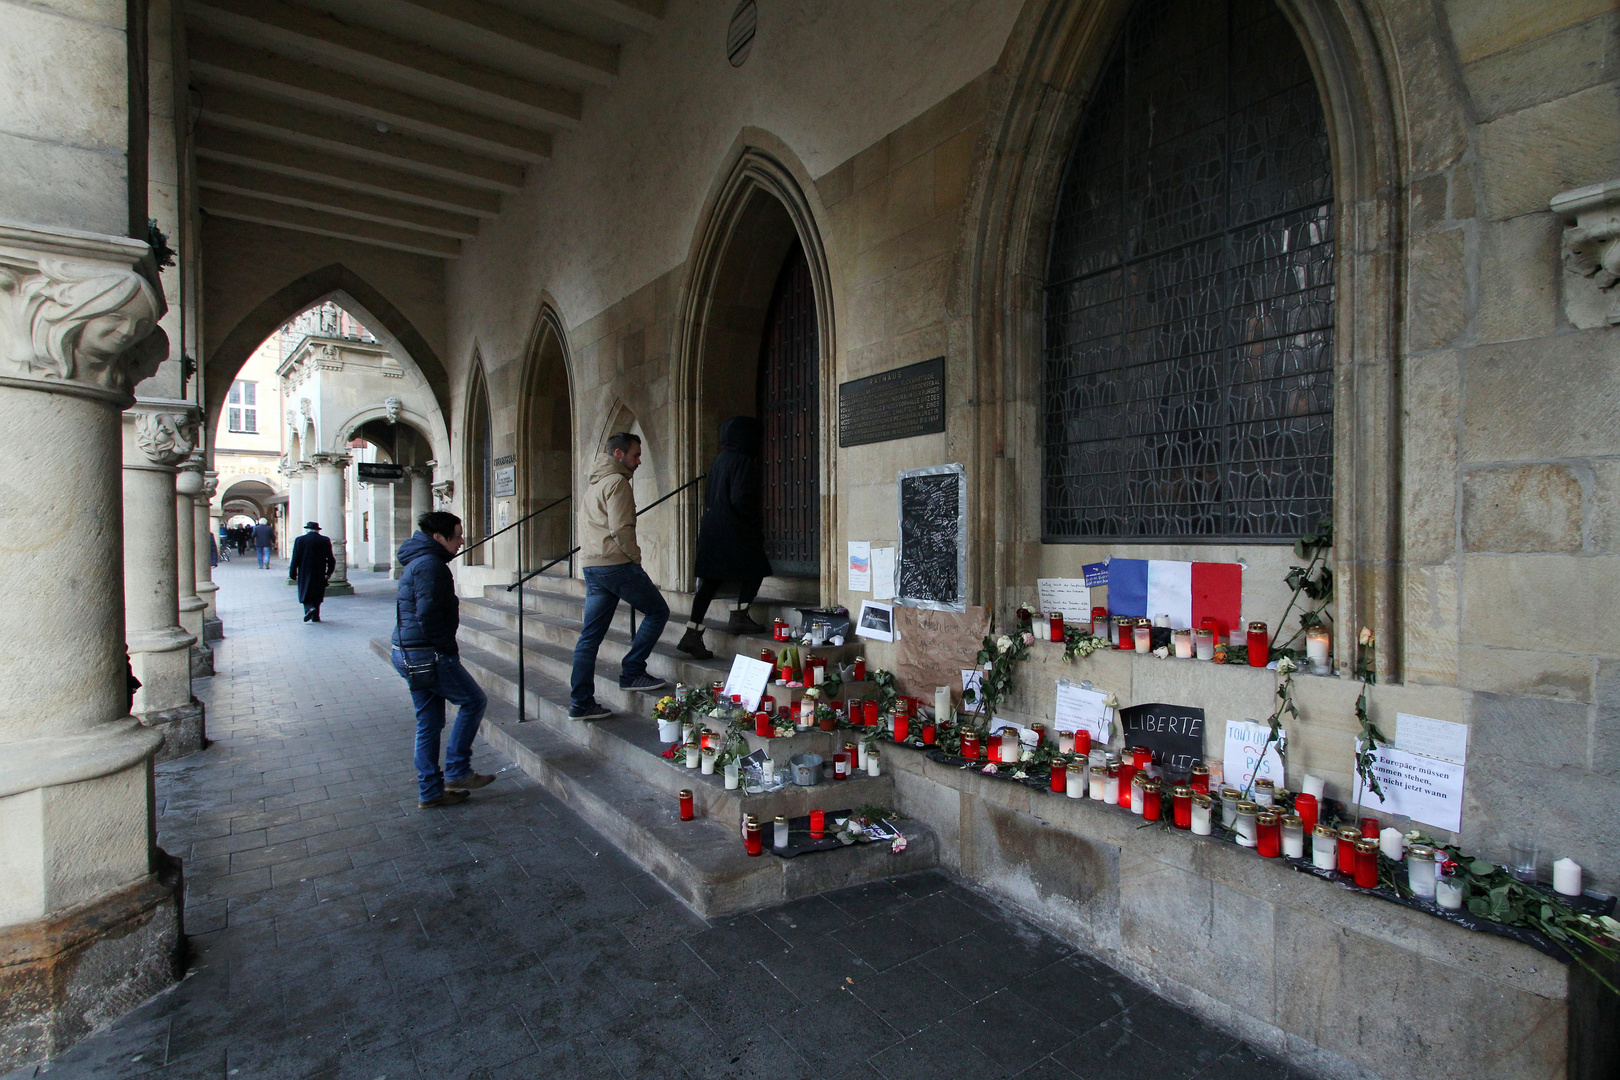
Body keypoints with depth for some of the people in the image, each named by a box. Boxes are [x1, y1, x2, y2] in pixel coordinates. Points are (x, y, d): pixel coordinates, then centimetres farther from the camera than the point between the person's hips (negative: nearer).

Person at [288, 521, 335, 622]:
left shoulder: (300, 540, -5)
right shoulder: (325, 541, -2)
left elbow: (295, 559, -5)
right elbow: (331, 559, 0)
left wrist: (292, 574, 2)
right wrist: (329, 572, 12)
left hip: (305, 573, -1)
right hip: (319, 574, 1)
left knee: (305, 594, 9)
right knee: (316, 595, 11)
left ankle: (309, 608, -17)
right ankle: (315, 617, 11)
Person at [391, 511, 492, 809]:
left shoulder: (416, 561, 17)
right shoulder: (430, 565, -16)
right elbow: (428, 617, -22)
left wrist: (447, 650, 18)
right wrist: (450, 650, -12)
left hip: (407, 654, 10)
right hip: (427, 654, -10)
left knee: (428, 722, 14)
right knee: (473, 701, 2)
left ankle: (430, 791, 21)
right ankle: (456, 772, 7)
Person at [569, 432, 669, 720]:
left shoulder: (595, 482, 23)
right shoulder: (617, 482, -8)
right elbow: (621, 529, -17)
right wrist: (635, 557, -5)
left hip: (591, 566, 10)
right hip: (617, 564, -10)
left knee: (590, 635, 8)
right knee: (657, 612, 5)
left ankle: (580, 703, 9)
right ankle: (632, 673, 5)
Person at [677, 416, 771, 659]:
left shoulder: (720, 460, 14)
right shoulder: (743, 461, -12)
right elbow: (740, 499, -21)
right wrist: (756, 522, -6)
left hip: (711, 527, 8)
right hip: (734, 530, -8)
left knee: (710, 581, 7)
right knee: (754, 570, 12)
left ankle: (692, 634, 4)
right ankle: (739, 616, 6)